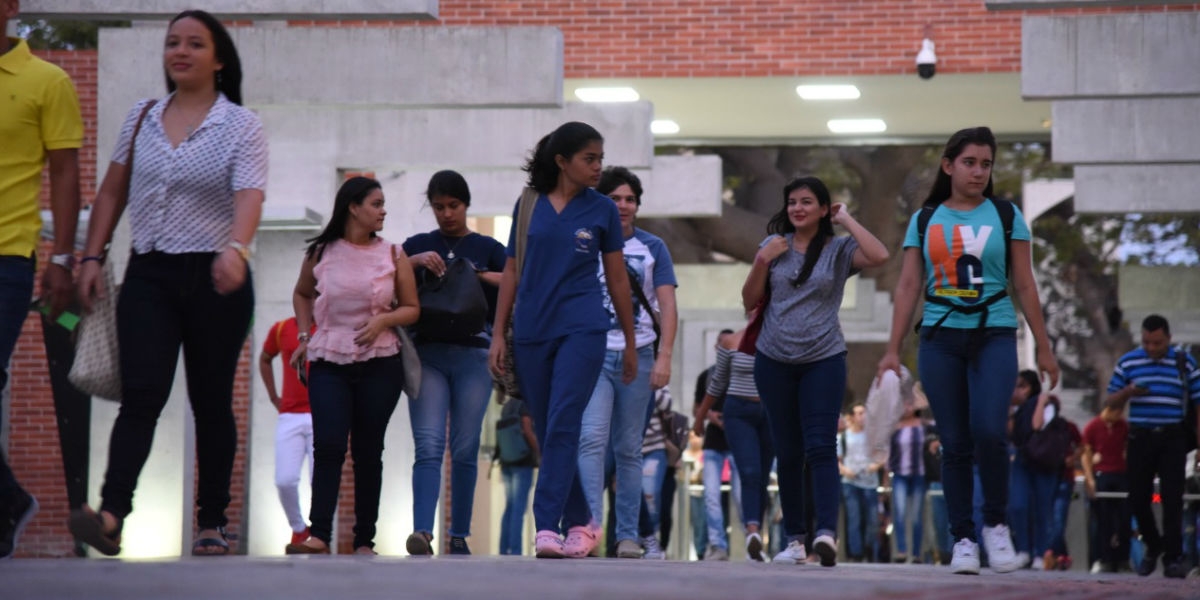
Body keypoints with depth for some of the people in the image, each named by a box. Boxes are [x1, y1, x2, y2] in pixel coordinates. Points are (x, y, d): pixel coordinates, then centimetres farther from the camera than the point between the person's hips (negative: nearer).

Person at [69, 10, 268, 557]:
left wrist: (236, 249, -36)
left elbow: (248, 195, -18)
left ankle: (213, 523, 14)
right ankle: (111, 514, -24)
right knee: (141, 394, -12)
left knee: (211, 401, 5)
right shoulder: (142, 118, 10)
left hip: (215, 277, -2)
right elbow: (112, 191, 17)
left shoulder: (241, 126, -3)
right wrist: (92, 256, 10)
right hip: (149, 272, 2)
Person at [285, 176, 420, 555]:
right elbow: (301, 294, 23)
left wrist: (384, 319, -11)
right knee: (328, 445, -14)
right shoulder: (321, 254, 5)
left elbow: (412, 309, 8)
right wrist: (305, 335, 11)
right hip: (329, 363, -1)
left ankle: (365, 540, 8)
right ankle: (319, 535, -20)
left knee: (368, 451, 3)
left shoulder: (393, 255, 6)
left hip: (380, 363, 1)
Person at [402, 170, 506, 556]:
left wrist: (479, 276, -10)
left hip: (472, 354, 0)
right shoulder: (419, 245, 14)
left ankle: (459, 536, 9)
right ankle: (422, 532, -23)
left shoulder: (486, 248, 12)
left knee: (465, 451, 2)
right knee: (429, 447, -12)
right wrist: (416, 261, -13)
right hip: (427, 354, 0)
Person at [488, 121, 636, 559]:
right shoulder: (529, 206, 7)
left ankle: (548, 528, -17)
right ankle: (581, 523, 20)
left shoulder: (602, 209, 4)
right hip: (531, 334, 3)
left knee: (562, 427, -15)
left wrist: (630, 342, 11)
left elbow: (617, 279, 9)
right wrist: (498, 336, 5)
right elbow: (511, 273, 10)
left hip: (582, 330, -3)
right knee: (548, 435, 7)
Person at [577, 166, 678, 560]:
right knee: (592, 438, -16)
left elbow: (667, 307, 5)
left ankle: (628, 535, 7)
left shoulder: (652, 248, 10)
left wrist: (664, 357, -6)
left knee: (629, 449, 4)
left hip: (637, 356, 1)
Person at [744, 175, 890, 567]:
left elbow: (879, 256, -21)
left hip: (824, 360, -3)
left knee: (821, 447, -15)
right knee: (788, 452, 7)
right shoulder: (775, 245, 7)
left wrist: (846, 220, -9)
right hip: (774, 361, 3)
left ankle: (827, 531, -24)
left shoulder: (839, 250, -1)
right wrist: (762, 262, -7)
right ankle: (794, 538, 12)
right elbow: (750, 301, 9)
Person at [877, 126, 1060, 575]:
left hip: (994, 337, -1)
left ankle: (996, 525, 0)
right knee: (955, 443, 0)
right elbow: (908, 287, 7)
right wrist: (893, 349, 1)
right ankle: (963, 540, 7)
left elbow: (1025, 285, 7)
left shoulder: (1006, 216, 6)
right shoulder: (924, 221, 9)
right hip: (941, 339, 1)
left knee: (989, 431, -19)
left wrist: (1043, 348, 5)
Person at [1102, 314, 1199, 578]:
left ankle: (1173, 557, -2)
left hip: (1172, 439, -2)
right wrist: (1128, 392, -12)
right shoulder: (1127, 362, 6)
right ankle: (1153, 545, 27)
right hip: (1140, 438, 2)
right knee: (1137, 499, 4)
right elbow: (1111, 404, 9)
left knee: (1172, 499, -7)